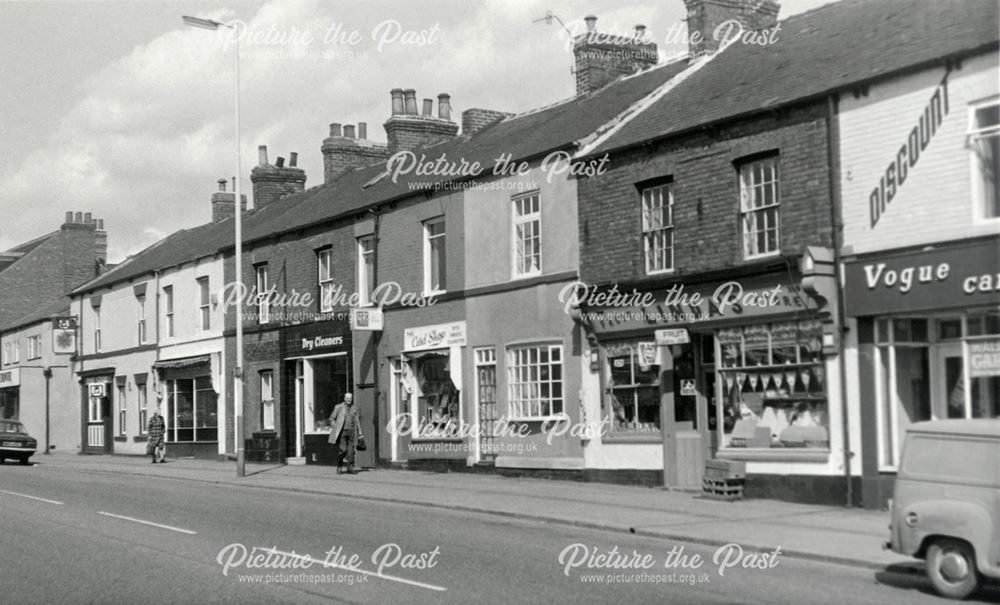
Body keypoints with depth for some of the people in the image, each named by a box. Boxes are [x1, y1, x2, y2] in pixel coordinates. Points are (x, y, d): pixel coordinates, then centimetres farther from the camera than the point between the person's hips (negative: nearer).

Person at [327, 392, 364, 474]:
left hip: (351, 432, 3)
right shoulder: (338, 407, 6)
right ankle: (339, 466, 7)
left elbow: (357, 421, 18)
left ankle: (350, 468, 3)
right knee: (343, 449, -12)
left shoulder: (354, 409, 15)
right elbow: (332, 419, 9)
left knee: (351, 450, -2)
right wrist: (335, 429, -2)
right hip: (342, 432, -3)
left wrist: (360, 433, 13)